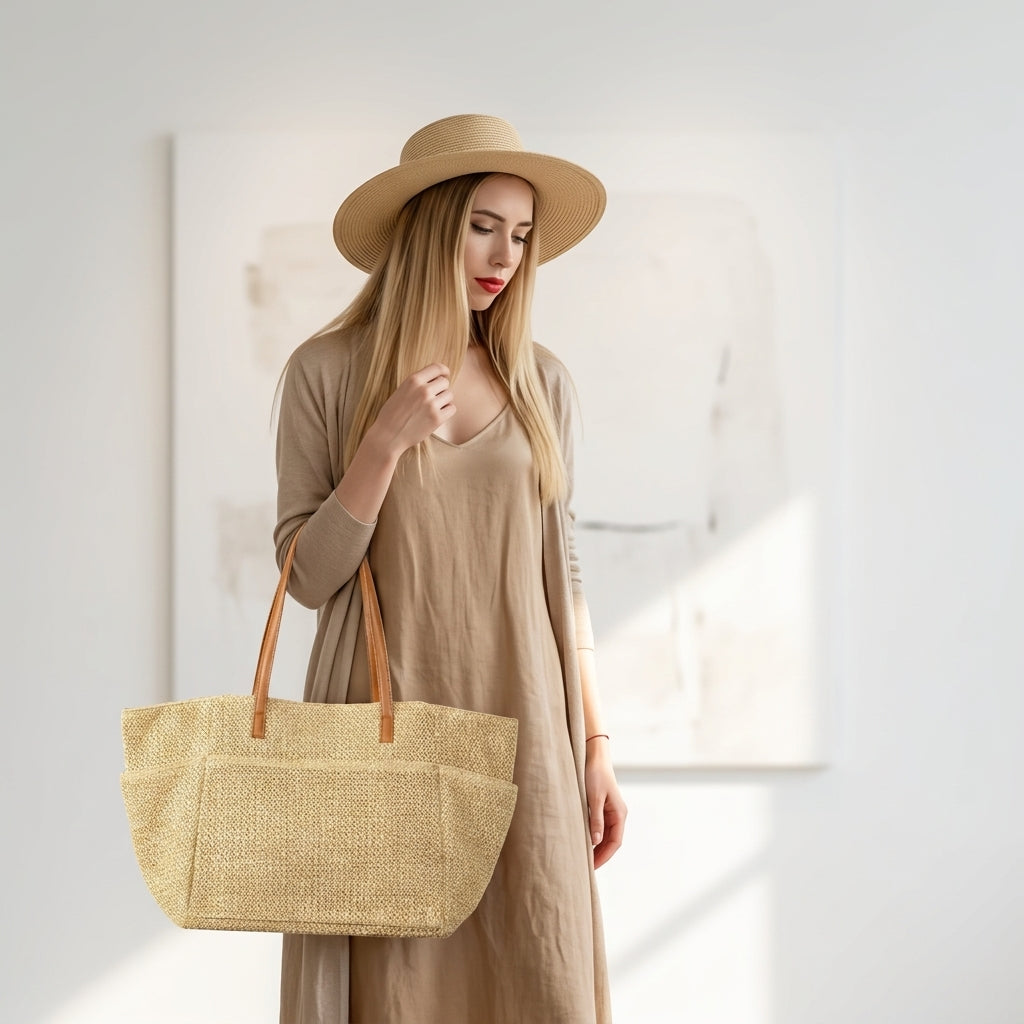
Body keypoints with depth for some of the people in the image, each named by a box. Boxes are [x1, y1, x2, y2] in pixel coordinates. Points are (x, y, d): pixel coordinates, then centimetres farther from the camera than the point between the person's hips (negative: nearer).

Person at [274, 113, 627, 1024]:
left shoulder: (541, 382, 7)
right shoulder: (327, 371, -1)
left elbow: (561, 574, 10)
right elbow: (308, 575, -4)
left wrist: (596, 746, 6)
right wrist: (385, 442, -16)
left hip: (520, 737, 2)